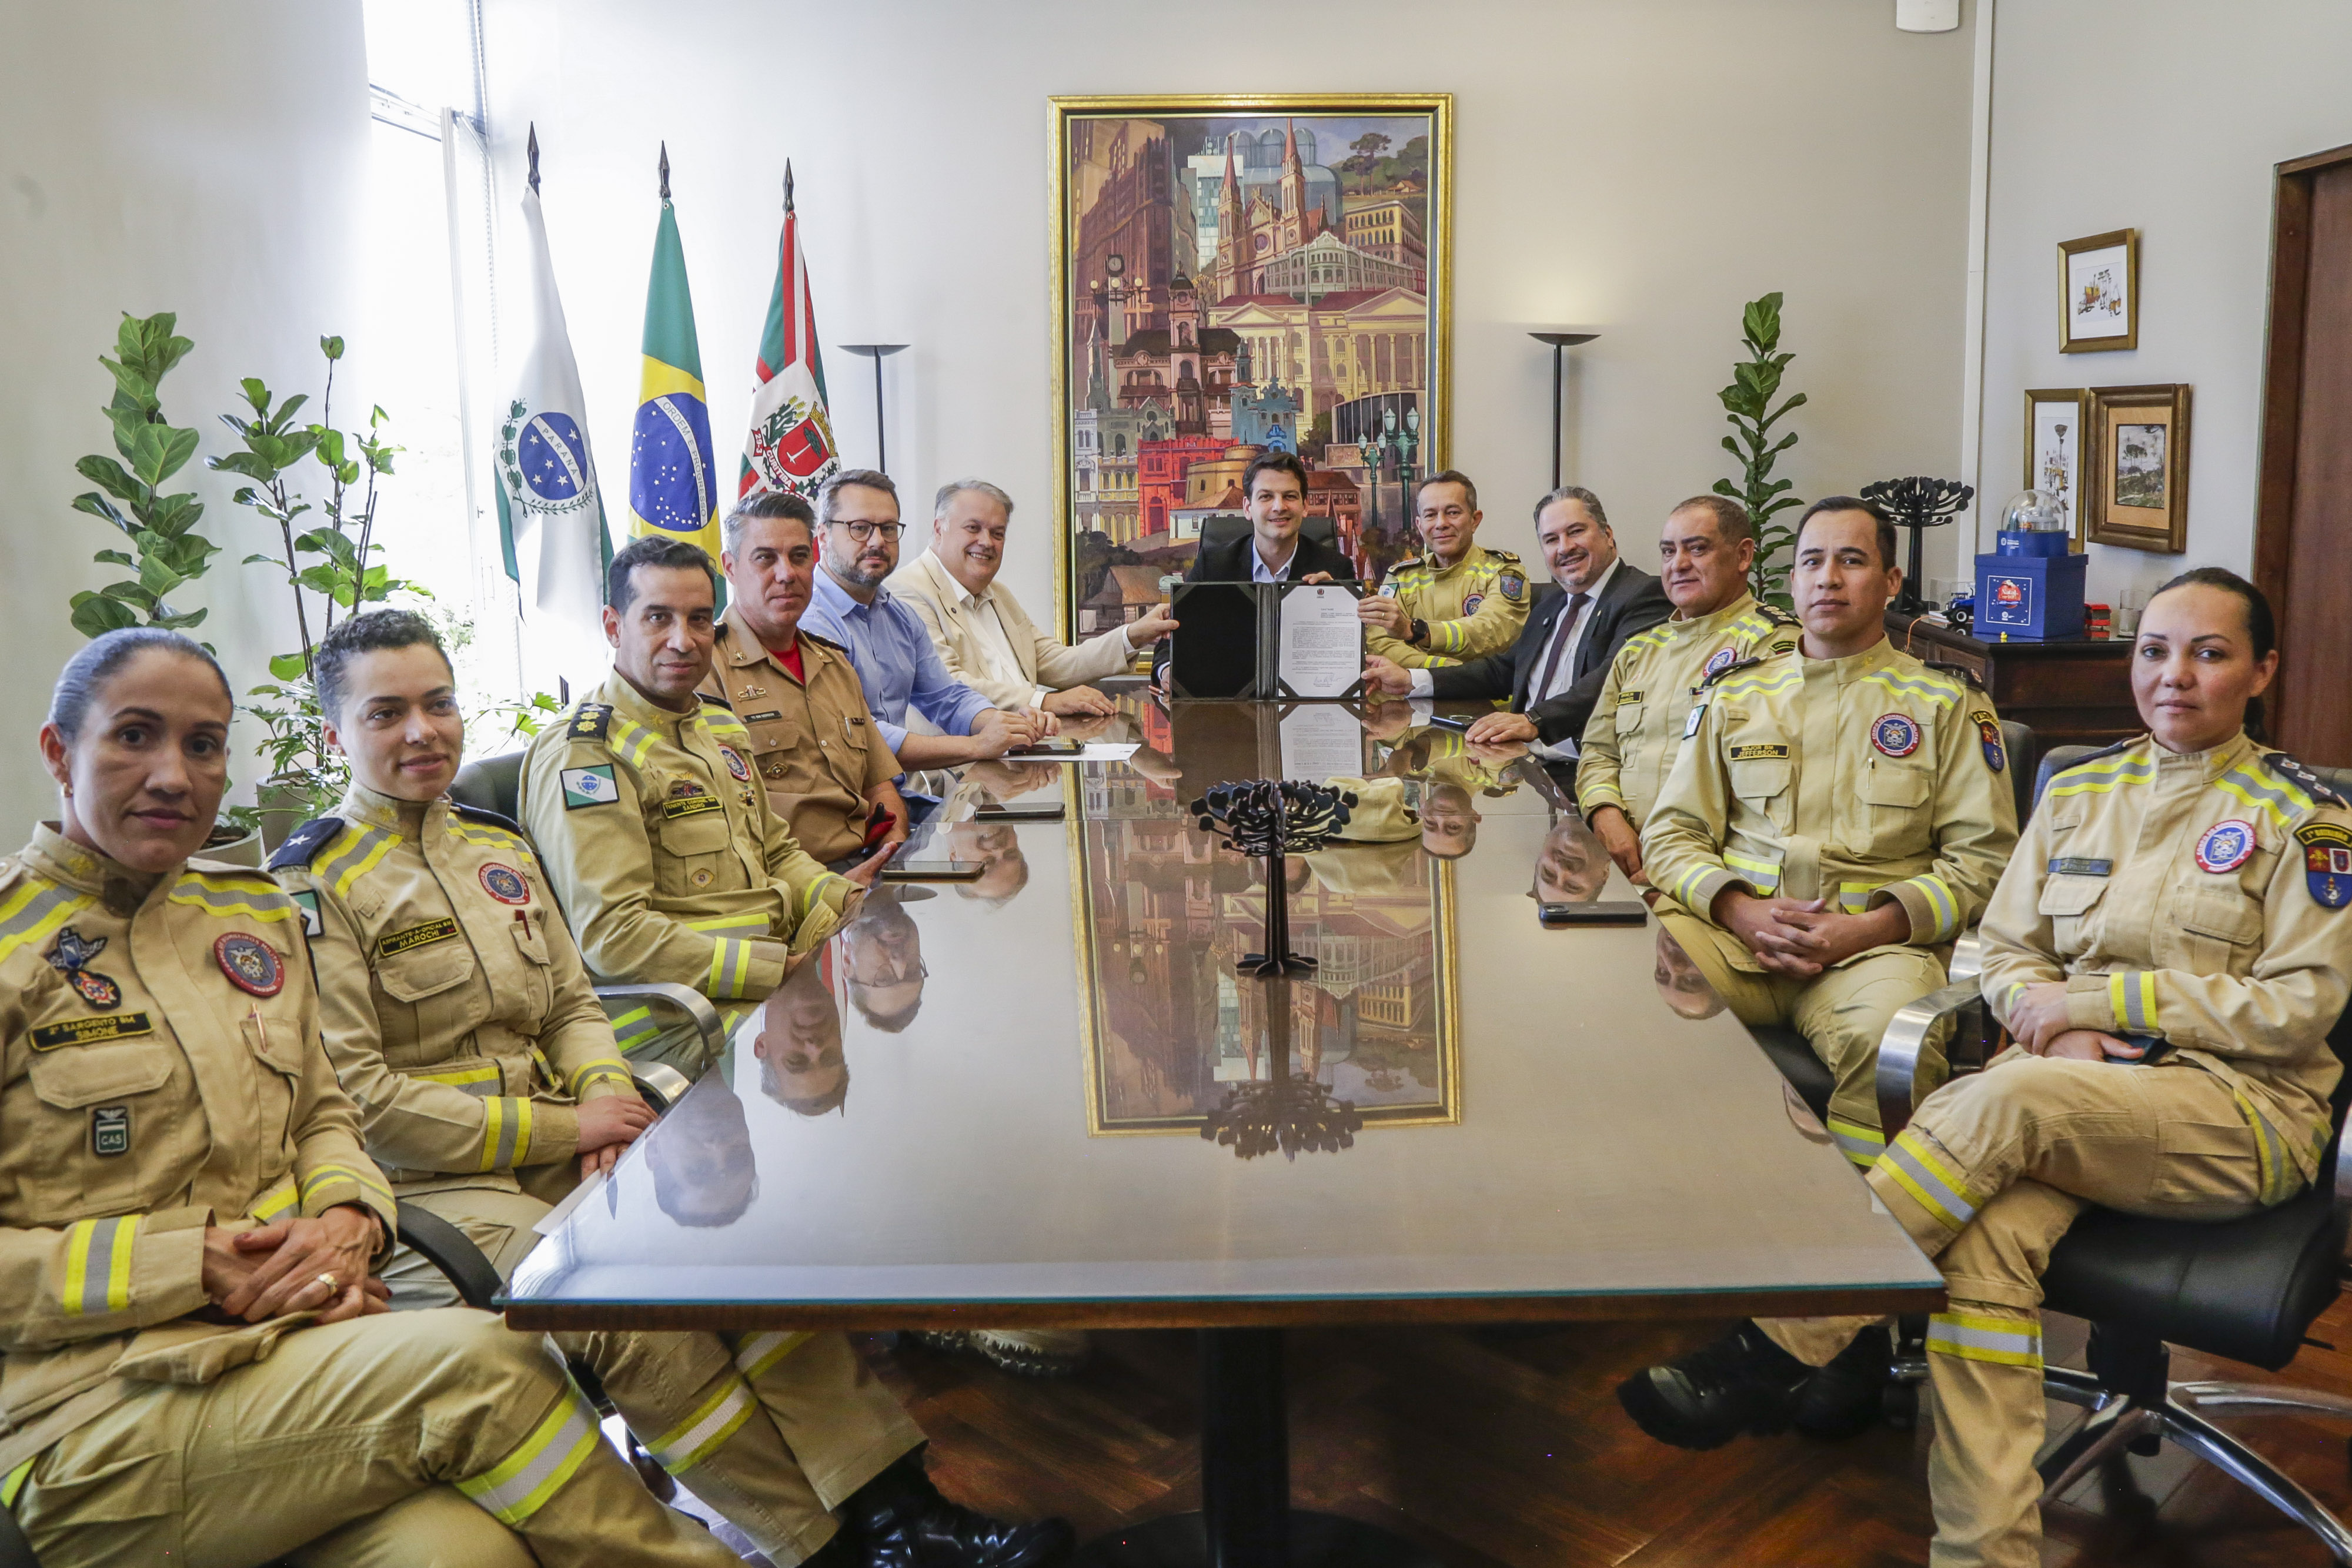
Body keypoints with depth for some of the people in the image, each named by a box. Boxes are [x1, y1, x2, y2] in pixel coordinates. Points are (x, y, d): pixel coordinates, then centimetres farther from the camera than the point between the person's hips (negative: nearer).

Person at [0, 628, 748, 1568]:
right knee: (474, 1361, -29)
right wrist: (189, 1266, -15)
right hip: (93, 1414, -4)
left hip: (293, 1334, 5)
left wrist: (349, 1221, -2)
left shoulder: (256, 916, 16)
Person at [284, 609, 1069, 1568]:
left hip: (561, 1146, 7)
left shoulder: (496, 847, 15)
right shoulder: (314, 885, -7)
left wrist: (603, 1096, -6)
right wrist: (563, 1129, -14)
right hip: (430, 1190, -6)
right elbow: (355, 1095, -14)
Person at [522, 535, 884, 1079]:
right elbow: (610, 935, -18)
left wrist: (836, 896, 6)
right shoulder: (582, 753, -9)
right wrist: (778, 968, -20)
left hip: (777, 974, 9)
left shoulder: (720, 726, 19)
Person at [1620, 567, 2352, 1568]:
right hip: (2078, 1086, 3)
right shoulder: (2080, 791, 15)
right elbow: (2007, 954, 14)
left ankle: (1774, 1354, -31)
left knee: (2004, 1100, -34)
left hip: (2242, 1108, -3)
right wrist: (2060, 1025, -9)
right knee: (1986, 1233, -31)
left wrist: (2099, 998, -11)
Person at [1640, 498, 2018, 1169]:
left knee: (1890, 1033, -38)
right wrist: (1742, 911, -5)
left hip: (1876, 940, -1)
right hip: (1733, 927, 2)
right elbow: (1672, 833, 15)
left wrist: (1865, 929, -9)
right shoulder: (1736, 695, 20)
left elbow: (1981, 856, 6)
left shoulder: (1946, 705, 13)